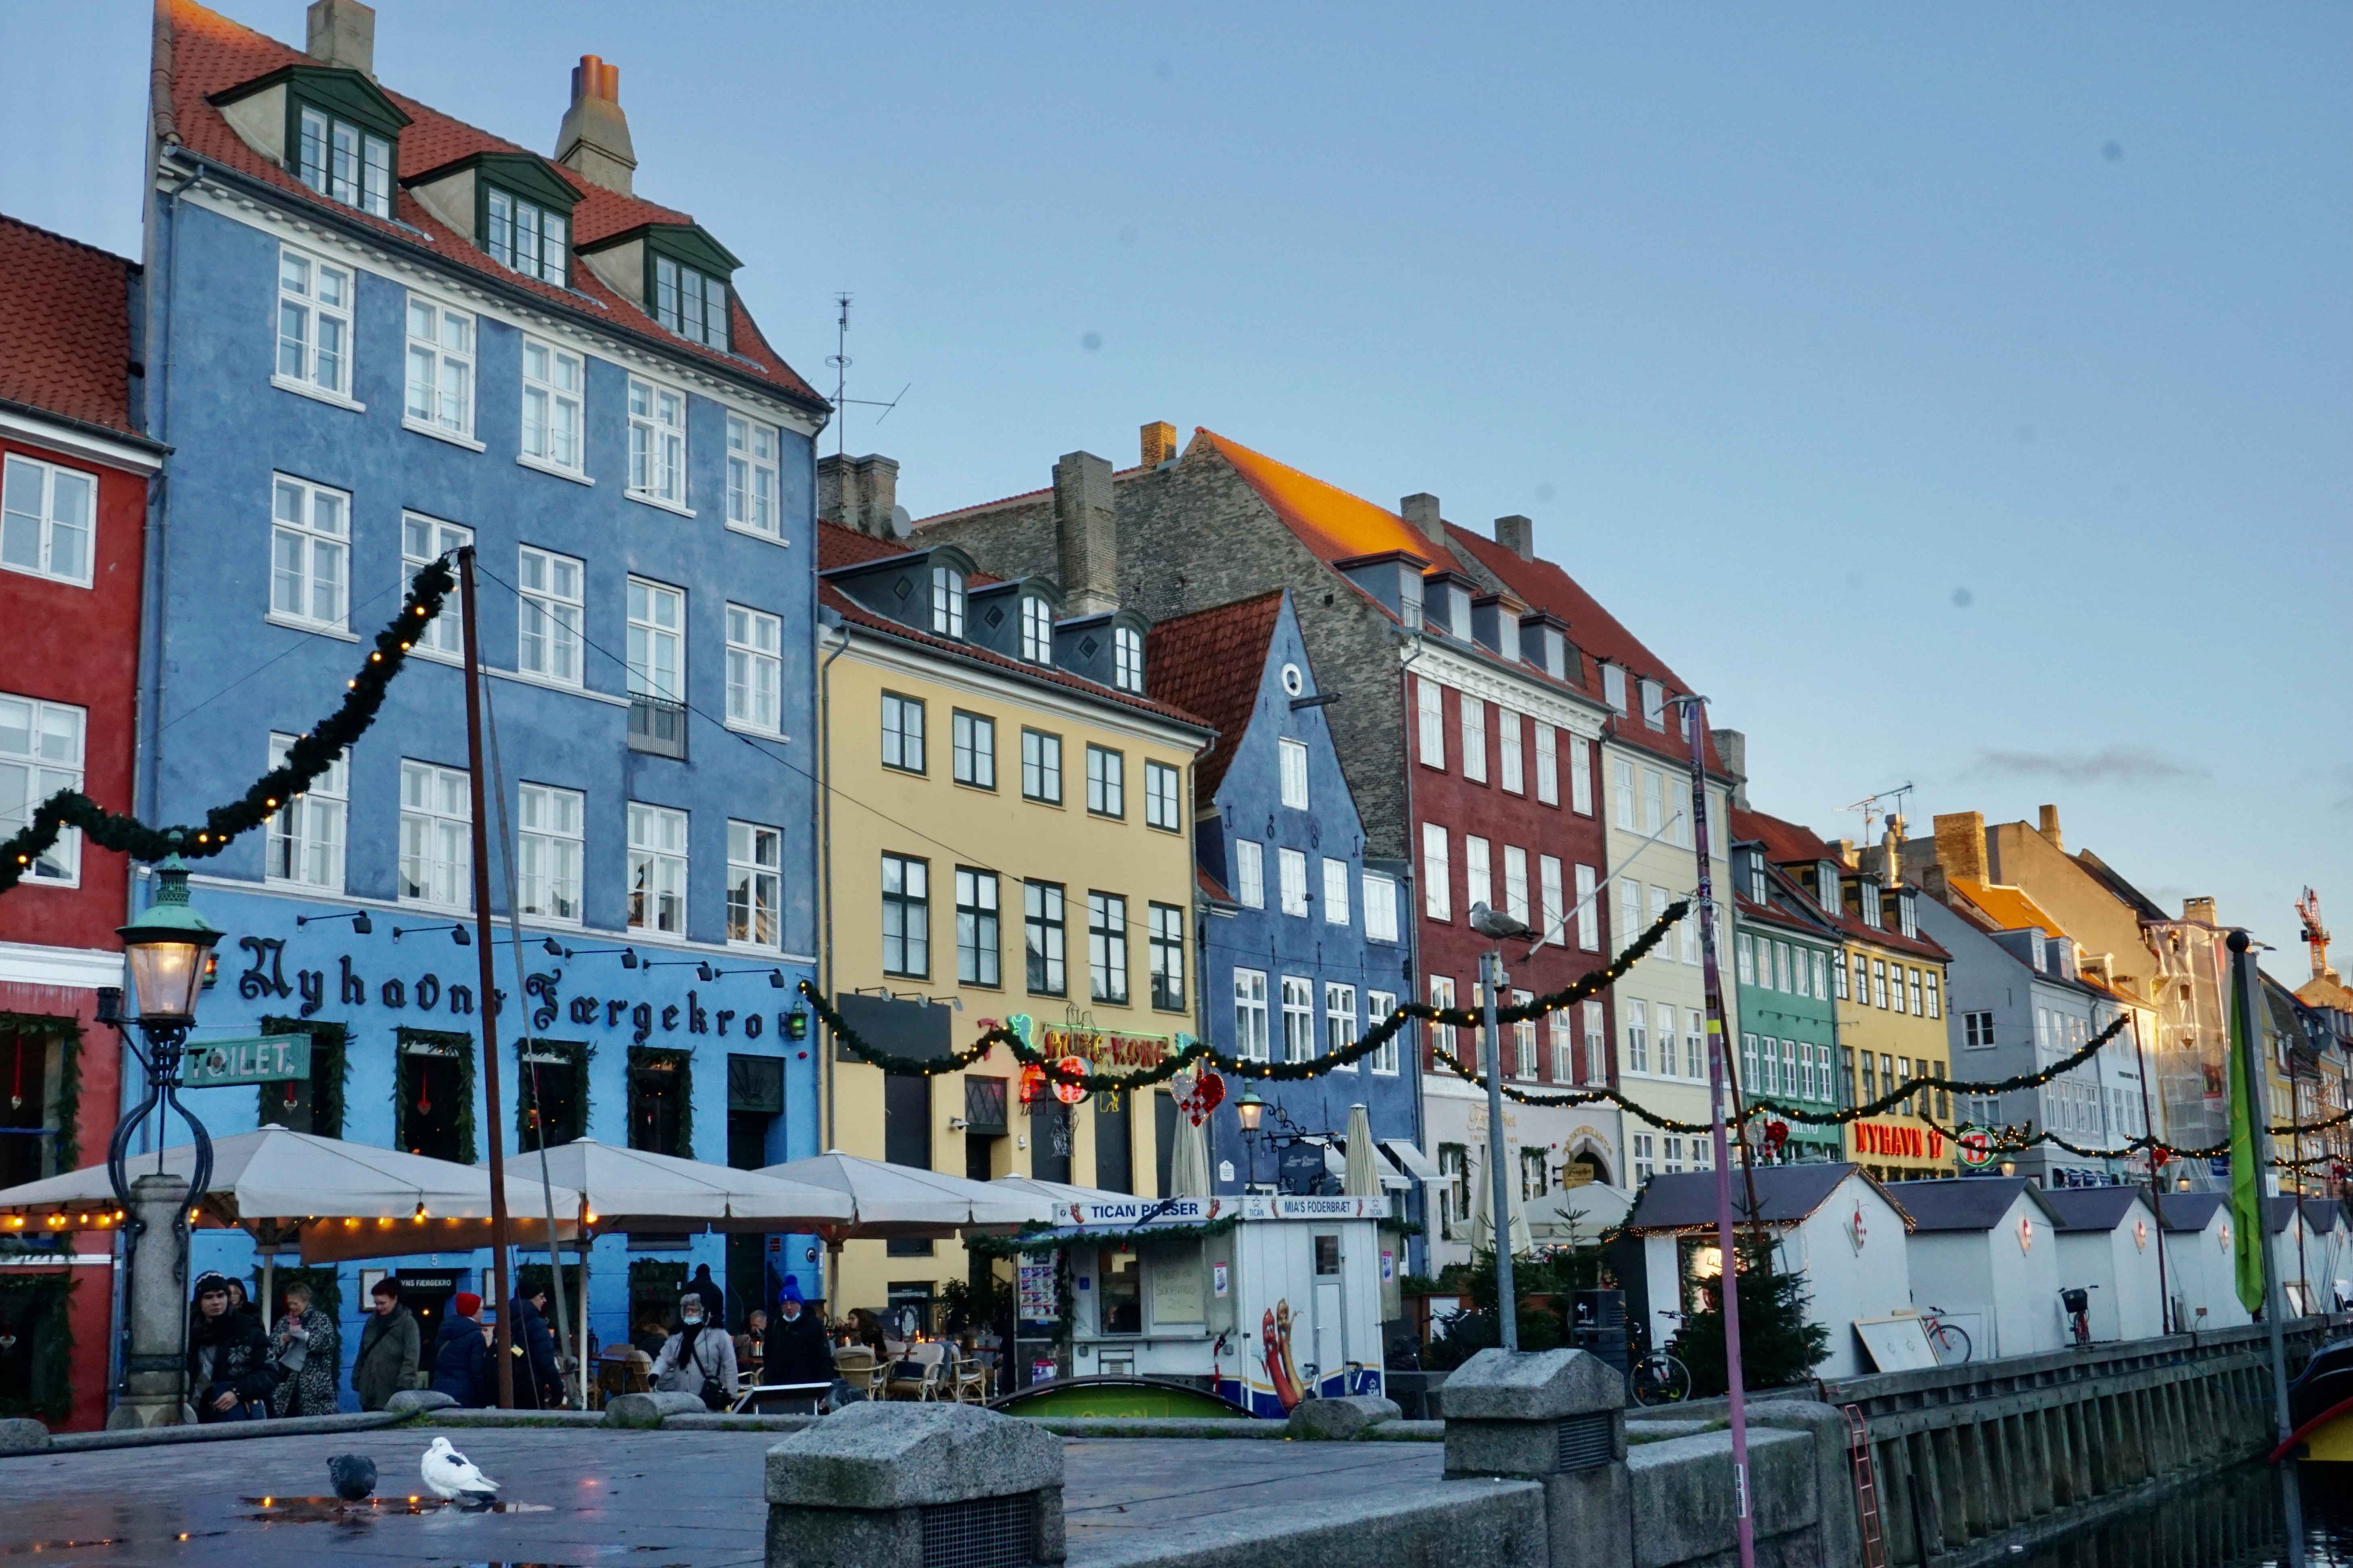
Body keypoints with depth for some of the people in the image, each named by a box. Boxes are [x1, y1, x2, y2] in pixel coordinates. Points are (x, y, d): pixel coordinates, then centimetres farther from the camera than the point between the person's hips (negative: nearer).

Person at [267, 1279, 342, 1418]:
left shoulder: (321, 1319, 2)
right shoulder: (284, 1321, 16)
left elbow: (329, 1342, -13)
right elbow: (270, 1348, 13)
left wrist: (303, 1334, -16)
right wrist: (283, 1340, -7)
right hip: (286, 1383, 4)